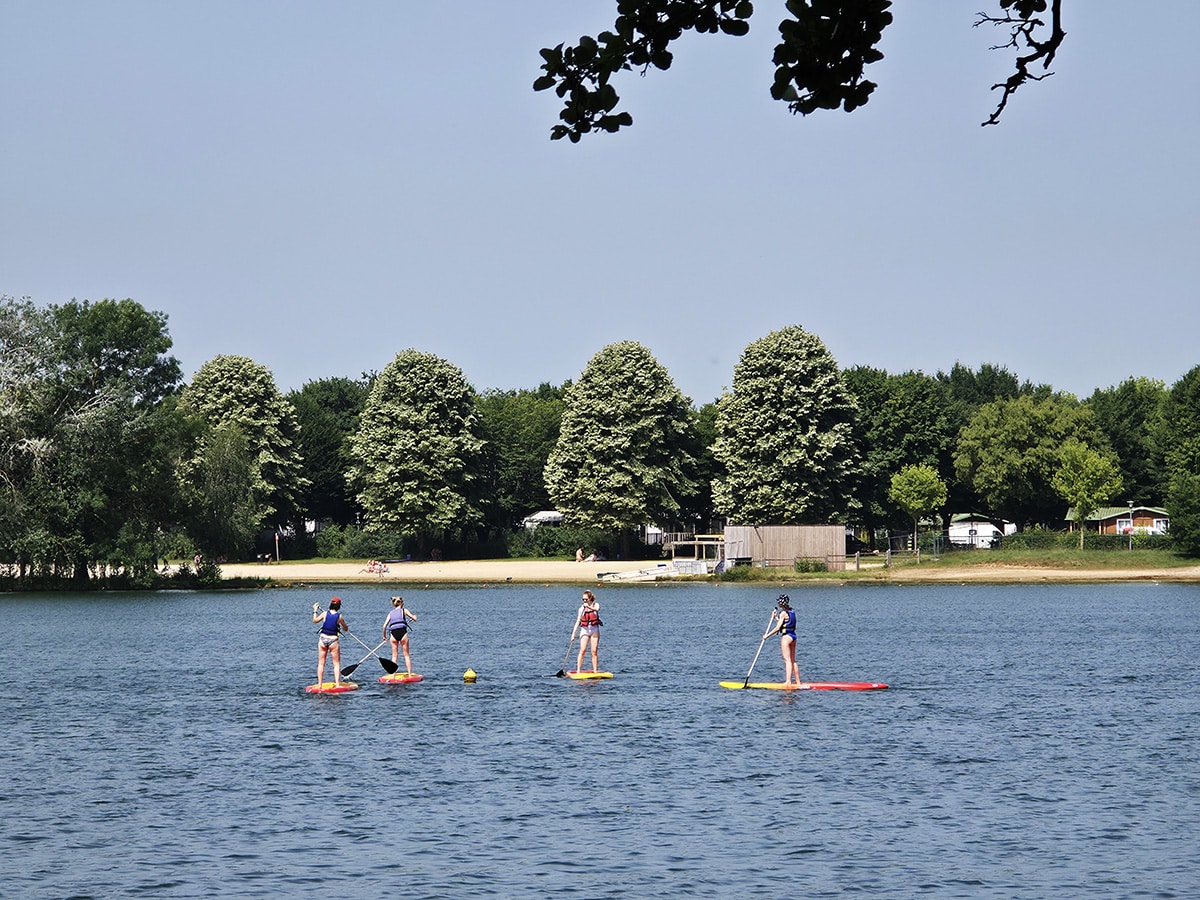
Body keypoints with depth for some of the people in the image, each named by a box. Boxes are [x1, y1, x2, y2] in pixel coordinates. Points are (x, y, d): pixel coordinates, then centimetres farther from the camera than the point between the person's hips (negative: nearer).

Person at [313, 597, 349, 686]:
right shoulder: (340, 616, -7)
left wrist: (315, 611, 30)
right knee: (337, 664, 5)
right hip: (333, 640, -2)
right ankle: (338, 684, -3)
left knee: (321, 663, 9)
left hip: (323, 639, 2)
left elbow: (315, 621, 15)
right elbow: (346, 629, 5)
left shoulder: (324, 614, -2)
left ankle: (320, 685, 8)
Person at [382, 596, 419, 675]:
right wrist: (413, 617, 31)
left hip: (393, 633, 2)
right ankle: (410, 674, 1)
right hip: (403, 632, -2)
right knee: (406, 655, 5)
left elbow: (384, 626, 12)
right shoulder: (404, 610, 11)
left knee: (394, 656, 8)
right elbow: (414, 619, 8)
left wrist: (384, 636, 25)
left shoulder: (390, 613, 19)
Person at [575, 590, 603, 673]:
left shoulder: (595, 604, 2)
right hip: (584, 630, 0)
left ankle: (595, 671, 1)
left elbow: (597, 609, -23)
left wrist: (589, 607, -43)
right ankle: (578, 670, -9)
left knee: (594, 651, -1)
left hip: (594, 629, 0)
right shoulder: (582, 608, 5)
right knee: (583, 650, -10)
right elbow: (578, 621, 3)